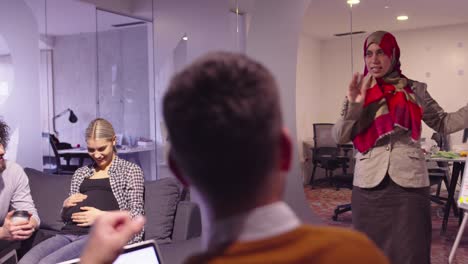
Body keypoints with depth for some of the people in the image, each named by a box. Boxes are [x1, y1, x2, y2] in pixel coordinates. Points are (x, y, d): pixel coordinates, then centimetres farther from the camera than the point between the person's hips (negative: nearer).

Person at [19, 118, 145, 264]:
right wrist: (66, 205, 6)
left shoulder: (130, 170, 9)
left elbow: (136, 214, 1)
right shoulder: (80, 173, 25)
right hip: (67, 233, 5)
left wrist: (102, 216, -13)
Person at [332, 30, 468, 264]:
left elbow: (443, 123, 7)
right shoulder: (358, 92, 4)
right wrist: (354, 106, -15)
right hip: (369, 185, 1)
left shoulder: (415, 91, 2)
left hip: (409, 184, -1)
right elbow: (339, 136, -1)